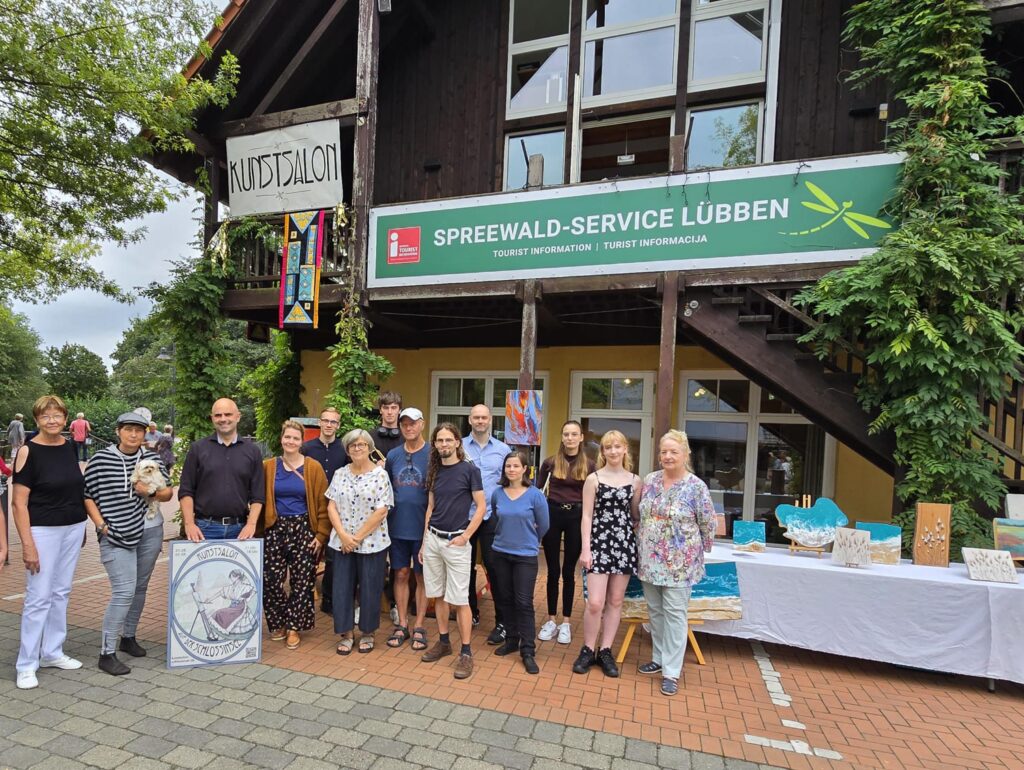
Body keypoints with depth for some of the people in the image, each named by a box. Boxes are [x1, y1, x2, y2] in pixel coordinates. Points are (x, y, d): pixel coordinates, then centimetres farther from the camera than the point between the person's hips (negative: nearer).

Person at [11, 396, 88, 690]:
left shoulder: (70, 447, 4)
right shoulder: (28, 451, -11)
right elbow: (19, 502, -13)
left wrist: (83, 526, 13)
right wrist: (27, 544, -17)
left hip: (74, 528, 5)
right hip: (43, 530, -5)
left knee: (61, 593, 14)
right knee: (38, 597, -1)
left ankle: (52, 652, 27)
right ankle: (26, 665, 13)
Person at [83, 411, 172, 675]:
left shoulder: (152, 459, 3)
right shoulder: (100, 460, -5)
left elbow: (168, 492, 9)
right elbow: (86, 495, -1)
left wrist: (151, 492, -11)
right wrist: (101, 524, -8)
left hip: (149, 532, 4)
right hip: (116, 535, -4)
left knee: (140, 587, 14)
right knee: (124, 591, -11)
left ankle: (128, 637, 32)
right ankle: (107, 653, 2)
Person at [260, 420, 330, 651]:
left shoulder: (313, 467, -2)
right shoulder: (268, 466, 4)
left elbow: (323, 503, -2)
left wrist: (321, 534, -7)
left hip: (303, 530, -1)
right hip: (275, 529, 2)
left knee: (302, 581, 3)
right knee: (270, 580, 1)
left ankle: (293, 627, 20)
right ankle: (277, 623, 24)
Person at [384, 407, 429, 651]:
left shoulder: (432, 455, -7)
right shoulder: (393, 455, 5)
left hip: (423, 527, -3)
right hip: (398, 527, 3)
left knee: (422, 577, 8)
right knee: (401, 574, 12)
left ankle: (419, 626, 20)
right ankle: (402, 624, 25)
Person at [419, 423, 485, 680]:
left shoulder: (469, 470, -8)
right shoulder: (434, 471, 8)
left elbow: (481, 507, -7)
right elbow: (430, 508, 13)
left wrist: (465, 536, -12)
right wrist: (424, 542, 12)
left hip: (456, 541, -5)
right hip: (433, 539, 6)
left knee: (459, 599, -1)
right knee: (438, 595, 14)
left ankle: (466, 652, 9)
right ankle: (443, 642, 29)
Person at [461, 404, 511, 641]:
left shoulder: (503, 449, 4)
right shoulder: (459, 447, 2)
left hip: (492, 516, -1)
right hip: (464, 515, 1)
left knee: (494, 566, -1)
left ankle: (502, 621, 9)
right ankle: (471, 613, 30)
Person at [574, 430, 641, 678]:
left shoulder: (635, 480, 6)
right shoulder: (593, 479, -1)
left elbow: (636, 515, 12)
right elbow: (587, 516, -3)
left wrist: (640, 545, 5)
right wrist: (586, 548, -8)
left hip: (625, 544, 3)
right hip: (599, 542, -3)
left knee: (616, 601, 10)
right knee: (595, 603, -5)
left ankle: (605, 651, 23)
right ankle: (588, 650, 15)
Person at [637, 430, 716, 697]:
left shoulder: (696, 487, -11)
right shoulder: (650, 480, 2)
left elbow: (709, 525, -4)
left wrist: (697, 552, 3)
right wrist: (641, 545, 13)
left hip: (679, 563, -4)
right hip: (649, 560, 5)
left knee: (674, 614, 3)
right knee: (655, 611, 15)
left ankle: (671, 672, 13)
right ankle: (659, 658, 33)